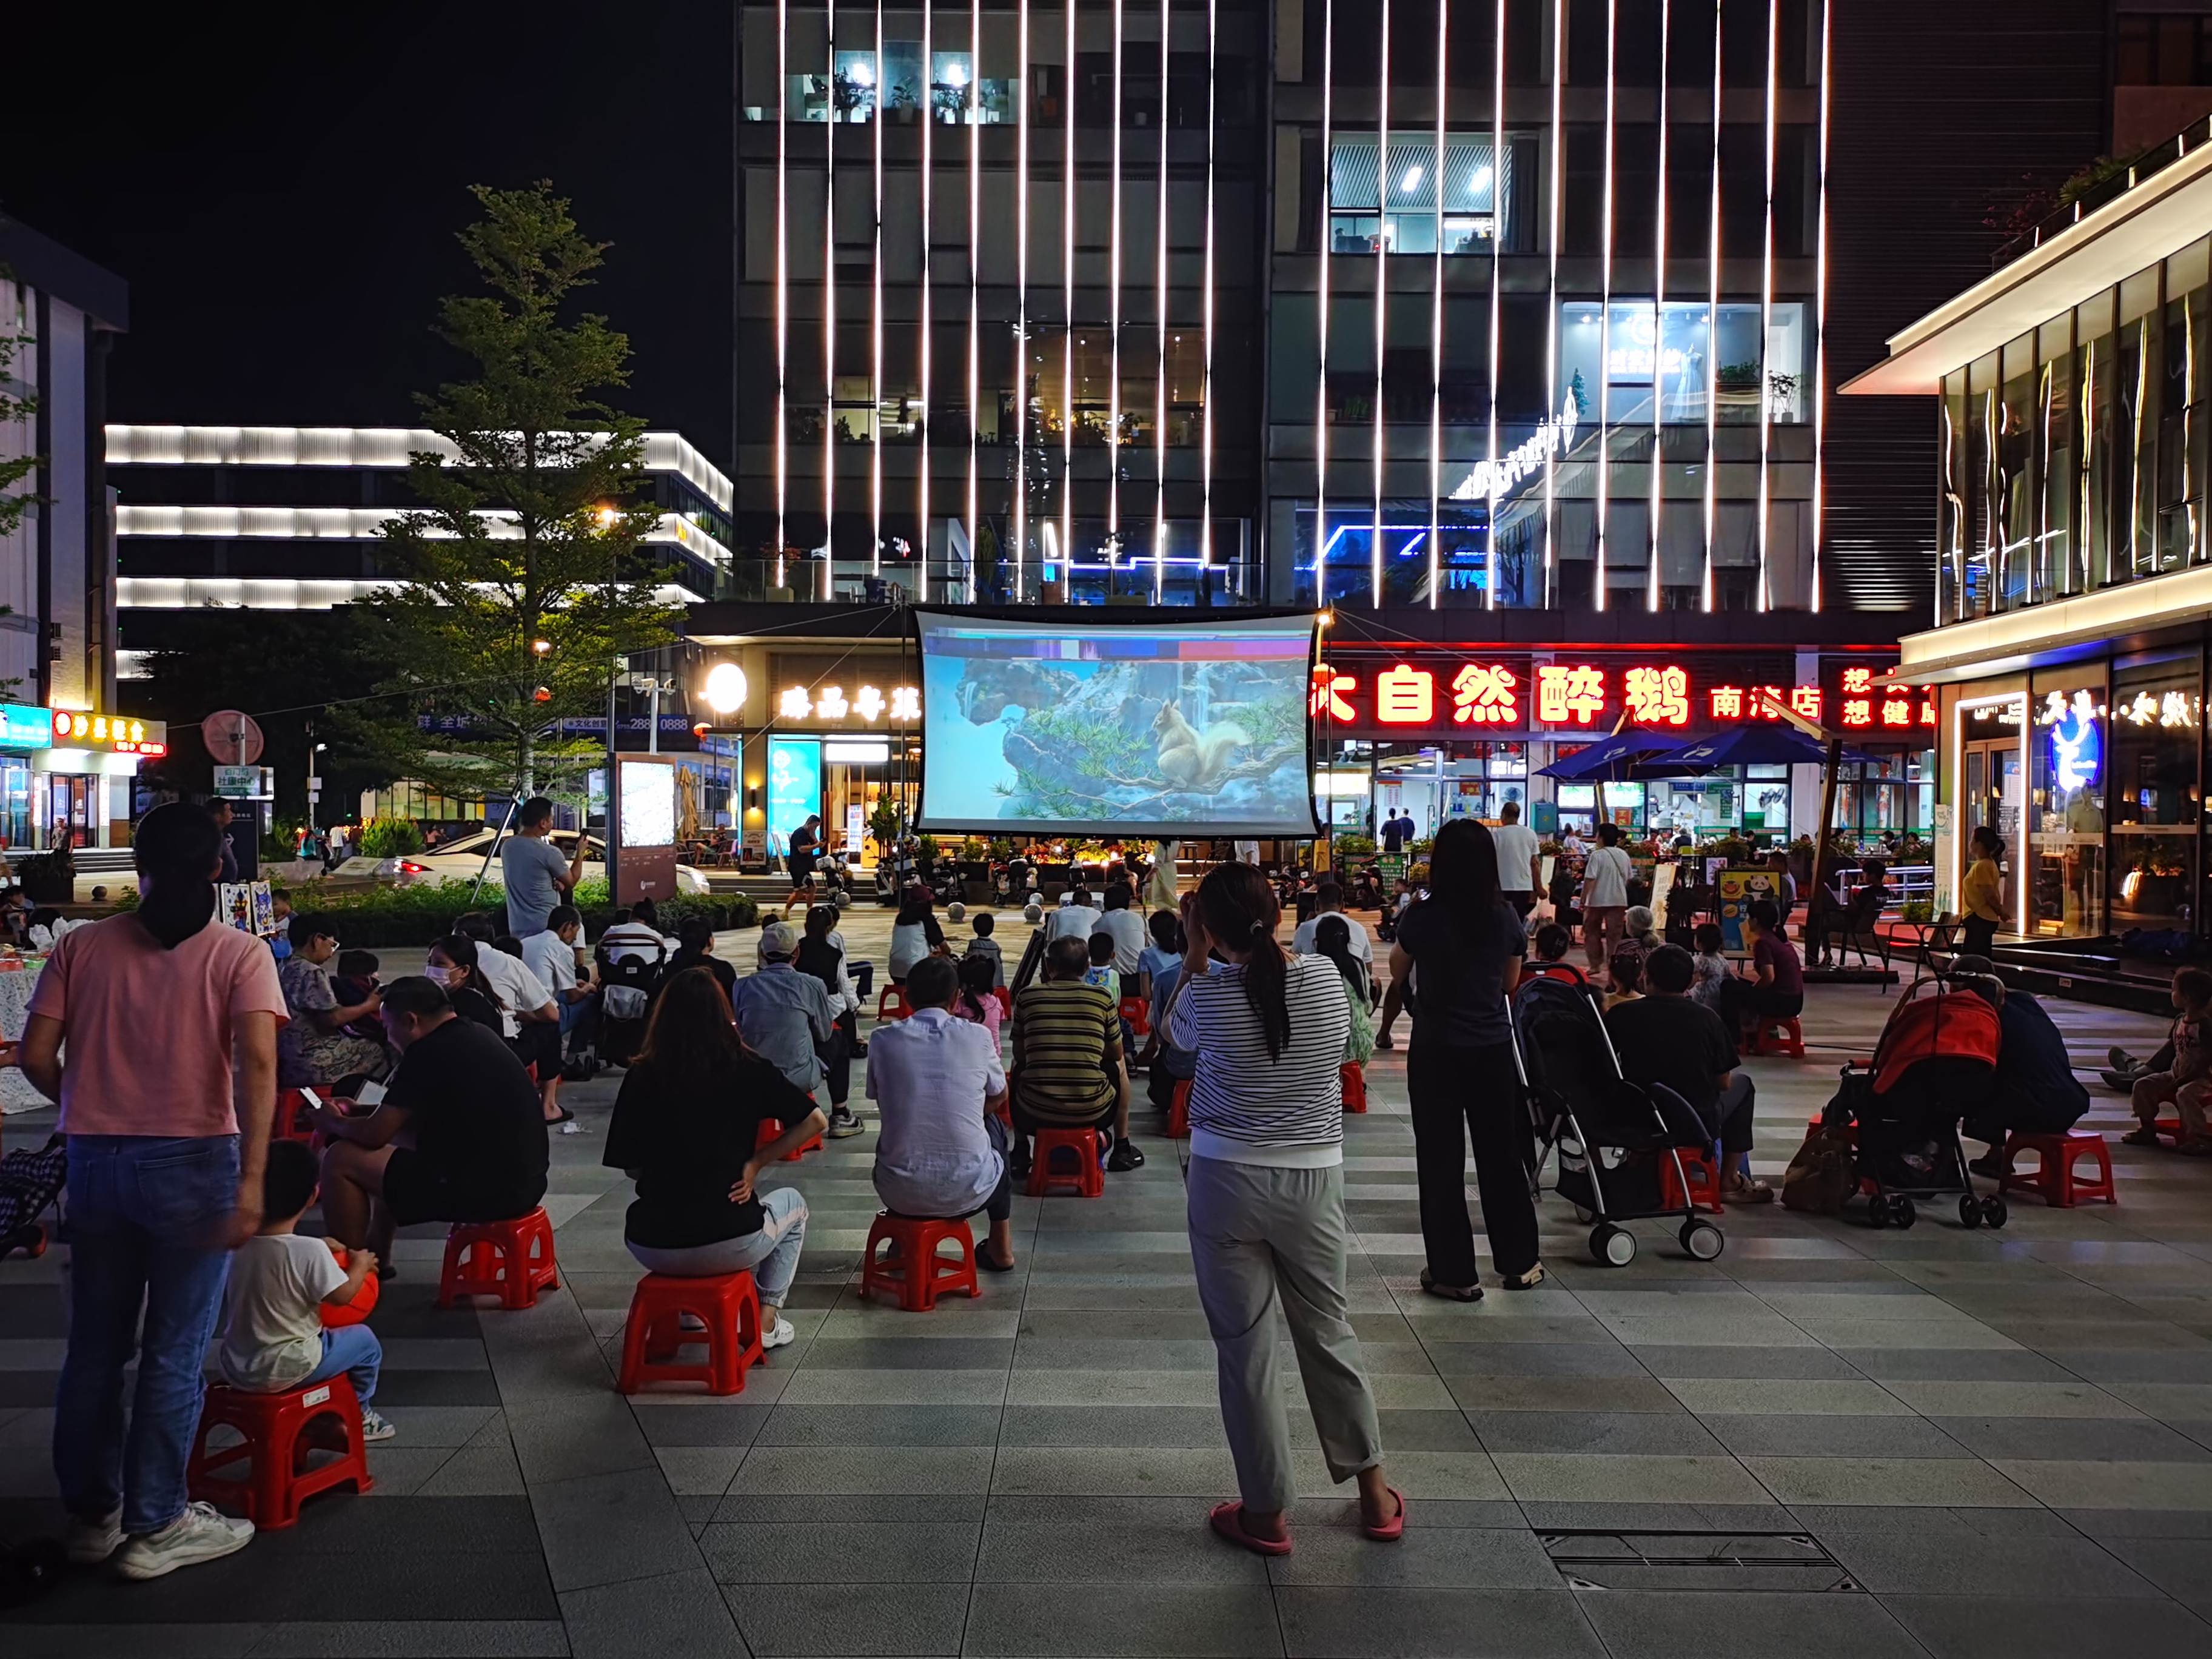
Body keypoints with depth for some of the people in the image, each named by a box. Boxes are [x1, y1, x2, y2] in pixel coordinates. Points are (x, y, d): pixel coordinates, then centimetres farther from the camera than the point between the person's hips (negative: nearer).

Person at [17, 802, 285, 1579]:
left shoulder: (82, 947, 3)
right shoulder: (240, 955, -7)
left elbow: (36, 1055, -1)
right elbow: (257, 1063, -19)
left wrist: (90, 1107, 17)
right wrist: (252, 1180, -21)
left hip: (95, 1160, 4)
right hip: (193, 1162, -4)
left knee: (95, 1344, 16)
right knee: (174, 1353, 6)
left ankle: (90, 1514, 29)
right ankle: (155, 1527, 15)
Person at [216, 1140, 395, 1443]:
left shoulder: (236, 1243, -6)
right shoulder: (310, 1251, -24)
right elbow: (343, 1296, -12)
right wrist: (361, 1266, 5)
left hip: (233, 1369, 6)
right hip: (285, 1371, -6)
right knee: (365, 1340, 15)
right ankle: (357, 1414, 32)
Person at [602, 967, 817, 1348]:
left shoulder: (642, 1076, -3)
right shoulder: (748, 1068, -7)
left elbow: (630, 1167, 4)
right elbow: (814, 1120, -6)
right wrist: (754, 1164, 0)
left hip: (651, 1249, 3)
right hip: (729, 1245, -3)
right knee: (793, 1203, 30)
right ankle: (767, 1319, 23)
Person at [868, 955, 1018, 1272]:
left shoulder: (883, 1041, -3)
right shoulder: (978, 1037, -5)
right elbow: (998, 1098, 12)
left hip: (900, 1194, 1)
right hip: (968, 1192, -1)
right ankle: (1001, 1248, 36)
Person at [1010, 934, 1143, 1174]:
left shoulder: (1027, 995, 0)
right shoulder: (1102, 998, -1)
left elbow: (1019, 1054, 10)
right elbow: (1116, 1053, 11)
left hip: (1036, 1113, 0)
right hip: (1092, 1112, 0)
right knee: (1118, 1067, 32)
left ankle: (1020, 1153, 36)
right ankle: (1122, 1150, 36)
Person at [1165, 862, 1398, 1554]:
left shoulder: (1209, 993, -14)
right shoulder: (1326, 978, -7)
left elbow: (1176, 1035, 9)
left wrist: (1194, 956, 9)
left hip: (1228, 1181, -3)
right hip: (1314, 1180, 3)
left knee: (1245, 1345, 9)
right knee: (1329, 1330, 18)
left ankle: (1266, 1513, 19)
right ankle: (1374, 1494, 31)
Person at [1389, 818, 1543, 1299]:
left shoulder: (1423, 916, -13)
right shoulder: (1505, 916, -4)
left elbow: (1397, 970, 5)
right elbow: (1510, 982, 9)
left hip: (1436, 1049, -3)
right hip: (1492, 1048, 3)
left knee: (1441, 1159, 5)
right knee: (1501, 1152, 16)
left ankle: (1454, 1273, 10)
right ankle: (1519, 1262, 28)